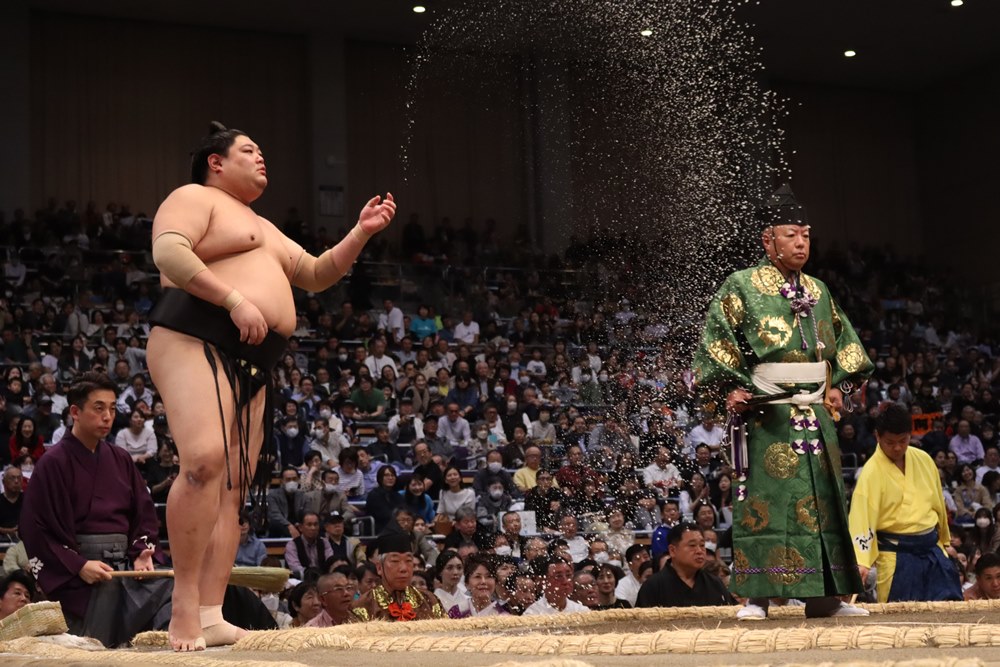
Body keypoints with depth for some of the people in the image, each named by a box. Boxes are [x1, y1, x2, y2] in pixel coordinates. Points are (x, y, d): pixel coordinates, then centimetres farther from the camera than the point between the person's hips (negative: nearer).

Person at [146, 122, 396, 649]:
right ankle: (185, 603, -25)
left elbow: (317, 275, 31)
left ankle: (211, 616, -6)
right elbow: (168, 252, -15)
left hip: (252, 367, 10)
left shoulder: (263, 228, 32)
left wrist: (361, 233, 18)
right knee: (205, 460, -28)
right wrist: (235, 299, -22)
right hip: (193, 343, -9)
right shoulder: (194, 197, 4)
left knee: (233, 487, -1)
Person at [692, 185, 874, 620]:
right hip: (766, 417, -6)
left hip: (815, 415, 6)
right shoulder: (741, 287, -1)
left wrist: (838, 386, 13)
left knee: (822, 499, 6)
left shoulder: (818, 291, 15)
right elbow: (715, 343, -2)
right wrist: (728, 390, -14)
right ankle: (756, 597, -5)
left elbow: (843, 342, 26)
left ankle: (825, 597, 12)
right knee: (764, 501, -9)